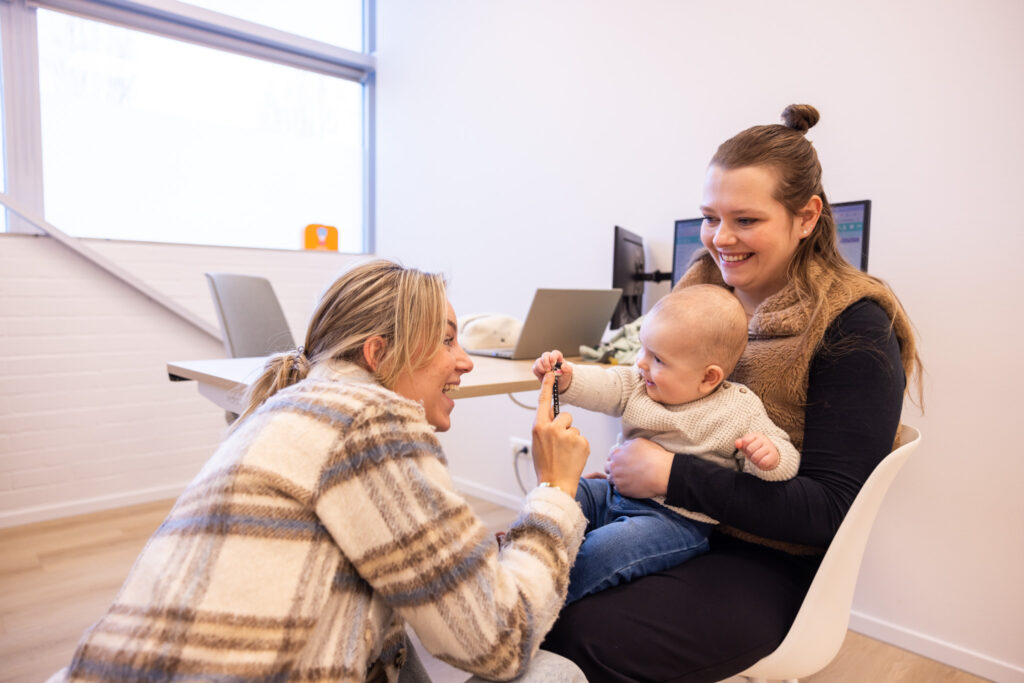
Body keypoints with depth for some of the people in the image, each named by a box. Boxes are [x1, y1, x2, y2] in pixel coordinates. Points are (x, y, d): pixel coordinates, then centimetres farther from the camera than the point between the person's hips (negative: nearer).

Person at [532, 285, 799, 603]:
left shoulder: (739, 411, -9)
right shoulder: (637, 385, 7)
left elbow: (786, 460, -7)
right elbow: (603, 386, -4)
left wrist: (769, 456, -31)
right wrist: (567, 378, -24)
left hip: (678, 520, -7)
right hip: (617, 492, 7)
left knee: (602, 550, -30)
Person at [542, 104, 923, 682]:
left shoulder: (855, 330, -14)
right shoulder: (703, 287, 3)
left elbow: (830, 510, -18)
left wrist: (673, 476, -24)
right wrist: (632, 468, -4)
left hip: (769, 562, -5)